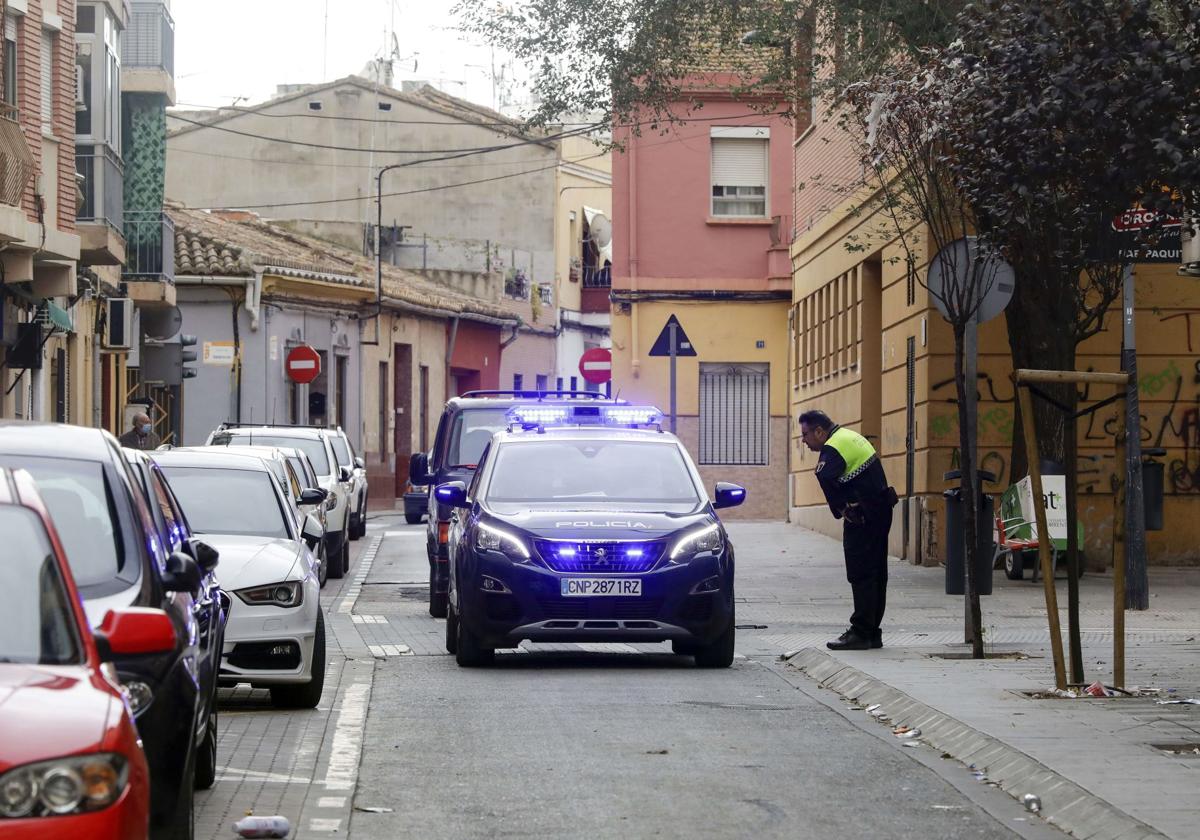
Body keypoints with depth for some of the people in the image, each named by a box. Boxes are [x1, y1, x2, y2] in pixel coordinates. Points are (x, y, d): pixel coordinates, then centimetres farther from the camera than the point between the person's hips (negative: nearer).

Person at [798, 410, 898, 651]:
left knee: (860, 574, -7)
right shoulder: (851, 437, 16)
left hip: (862, 517, -10)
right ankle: (872, 632, 19)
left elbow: (826, 477, -33)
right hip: (881, 511, 10)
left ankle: (861, 632, -6)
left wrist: (842, 509, -21)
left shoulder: (834, 448, -16)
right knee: (876, 574, 13)